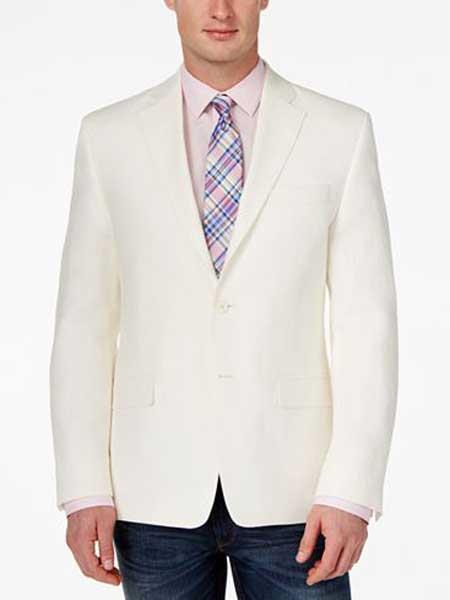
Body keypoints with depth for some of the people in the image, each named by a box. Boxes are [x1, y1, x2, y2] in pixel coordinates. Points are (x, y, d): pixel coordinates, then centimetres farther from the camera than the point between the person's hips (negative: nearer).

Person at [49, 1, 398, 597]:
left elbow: (366, 319, -3)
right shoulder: (109, 137, 3)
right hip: (158, 490, 1)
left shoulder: (341, 132, -1)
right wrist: (84, 489, -3)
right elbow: (85, 321, 3)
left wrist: (351, 490, -10)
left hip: (290, 488, -1)